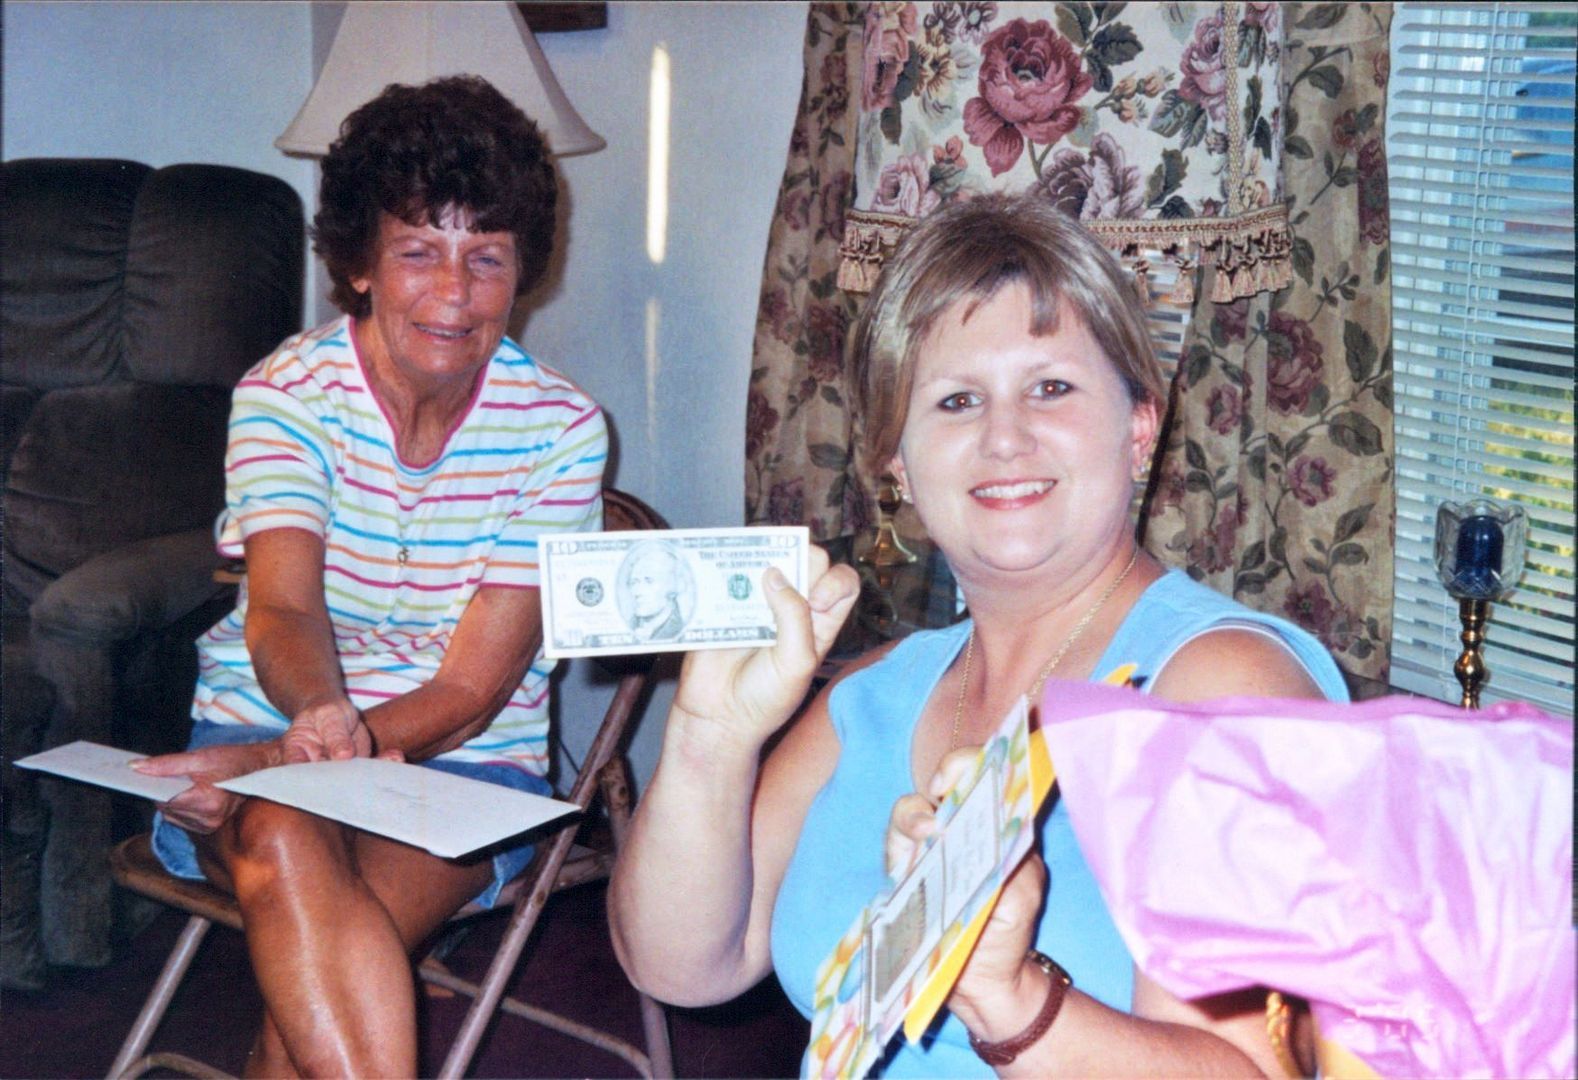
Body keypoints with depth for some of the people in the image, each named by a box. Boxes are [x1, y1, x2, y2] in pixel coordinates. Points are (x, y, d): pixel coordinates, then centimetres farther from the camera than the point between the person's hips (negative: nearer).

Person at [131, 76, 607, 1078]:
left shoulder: (561, 426, -6)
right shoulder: (286, 393, -5)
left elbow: (476, 685, -11)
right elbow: (280, 609, -20)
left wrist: (289, 756, -26)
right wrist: (321, 712, -45)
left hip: (469, 763, 0)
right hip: (264, 731, 1)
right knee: (282, 844, -34)